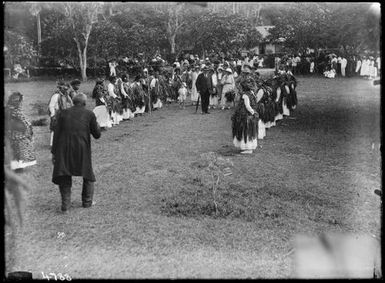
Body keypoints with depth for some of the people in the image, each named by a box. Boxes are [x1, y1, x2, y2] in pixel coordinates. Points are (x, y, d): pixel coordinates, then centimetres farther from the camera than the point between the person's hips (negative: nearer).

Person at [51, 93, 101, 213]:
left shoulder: (64, 113, 6)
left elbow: (57, 134, 2)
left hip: (64, 149, 1)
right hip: (82, 150, -1)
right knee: (88, 175, 19)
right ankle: (87, 201, 23)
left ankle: (65, 203, -1)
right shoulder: (89, 114, 1)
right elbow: (97, 135, 4)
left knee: (64, 177, 9)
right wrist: (97, 126, 24)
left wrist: (54, 152, 5)